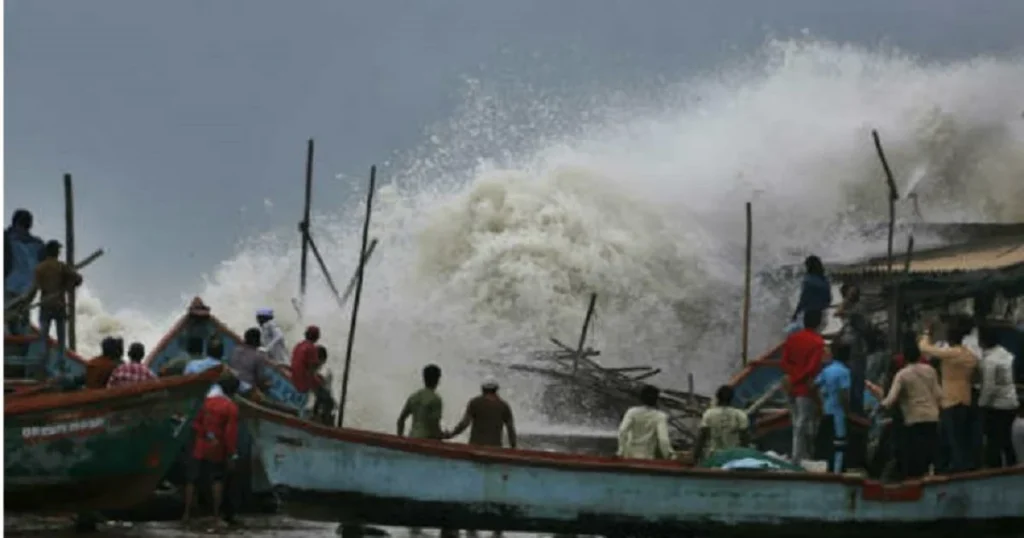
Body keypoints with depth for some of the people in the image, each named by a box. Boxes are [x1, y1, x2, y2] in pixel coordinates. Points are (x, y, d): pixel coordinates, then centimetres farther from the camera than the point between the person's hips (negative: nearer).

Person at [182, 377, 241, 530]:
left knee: (191, 480, 9)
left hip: (200, 448, 3)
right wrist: (232, 455, -11)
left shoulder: (208, 401, 1)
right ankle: (216, 517, 3)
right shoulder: (231, 408, -13)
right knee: (217, 481, 9)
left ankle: (187, 515, 7)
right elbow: (231, 434, -16)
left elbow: (196, 424, 0)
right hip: (217, 450, -3)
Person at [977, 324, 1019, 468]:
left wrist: (981, 402, -6)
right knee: (1006, 440, 18)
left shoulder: (989, 360, -20)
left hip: (996, 406, -8)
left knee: (994, 442, 0)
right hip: (1011, 403, 8)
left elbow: (989, 387, -20)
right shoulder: (1005, 353, 6)